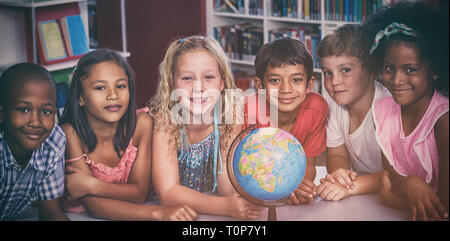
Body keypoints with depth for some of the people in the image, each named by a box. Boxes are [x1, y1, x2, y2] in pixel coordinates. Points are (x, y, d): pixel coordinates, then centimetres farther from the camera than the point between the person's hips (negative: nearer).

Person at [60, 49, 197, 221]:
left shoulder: (141, 123, -9)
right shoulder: (70, 133, -17)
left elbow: (139, 193, -9)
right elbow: (94, 206, -21)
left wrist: (93, 185, -26)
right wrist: (158, 213, -33)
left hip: (125, 212, 4)